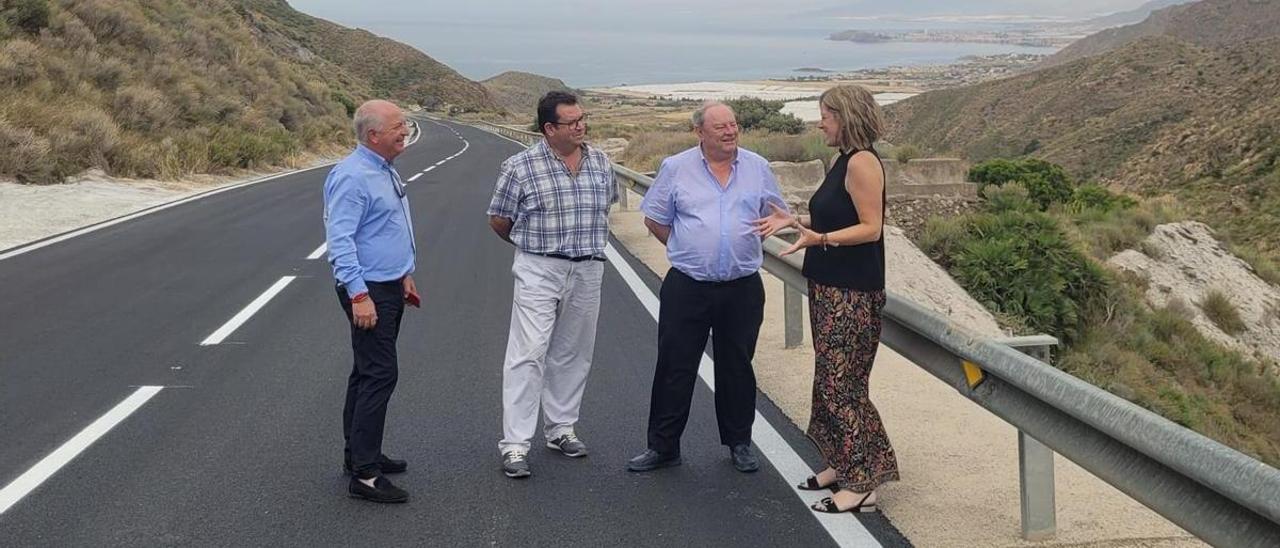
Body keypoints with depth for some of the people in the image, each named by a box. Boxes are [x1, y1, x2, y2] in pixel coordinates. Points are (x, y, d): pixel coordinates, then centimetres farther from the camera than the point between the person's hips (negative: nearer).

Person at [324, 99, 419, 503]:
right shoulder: (352, 177, -19)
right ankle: (364, 474, -9)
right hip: (369, 292, -10)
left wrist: (404, 275, 26)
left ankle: (360, 454, 27)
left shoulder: (385, 172, 12)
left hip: (390, 288, 10)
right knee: (380, 375, -11)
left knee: (369, 373, 16)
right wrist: (359, 295, -28)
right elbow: (340, 241, -24)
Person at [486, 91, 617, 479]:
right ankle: (515, 444, -5)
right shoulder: (520, 167, -8)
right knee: (528, 355, -8)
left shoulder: (600, 162, 5)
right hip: (539, 271, -5)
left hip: (588, 271, 5)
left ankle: (560, 429, 26)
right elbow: (498, 221, 2)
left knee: (573, 355, 12)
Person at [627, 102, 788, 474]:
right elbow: (654, 218, 8)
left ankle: (739, 443, 26)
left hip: (742, 288, 2)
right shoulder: (676, 168, 0)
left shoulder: (758, 168, 5)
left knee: (737, 368, 12)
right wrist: (687, 249, 5)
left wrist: (741, 244, 10)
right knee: (675, 368, 3)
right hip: (687, 287, -1)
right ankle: (663, 446, 14)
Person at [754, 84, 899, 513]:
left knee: (842, 382, -6)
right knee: (830, 379, 15)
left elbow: (870, 228, -21)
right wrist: (795, 221, 17)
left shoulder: (862, 162, -16)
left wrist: (819, 239, -29)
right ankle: (842, 464, 26)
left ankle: (862, 483, 1)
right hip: (830, 287, 10)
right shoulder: (843, 160, 13)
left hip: (852, 293, -10)